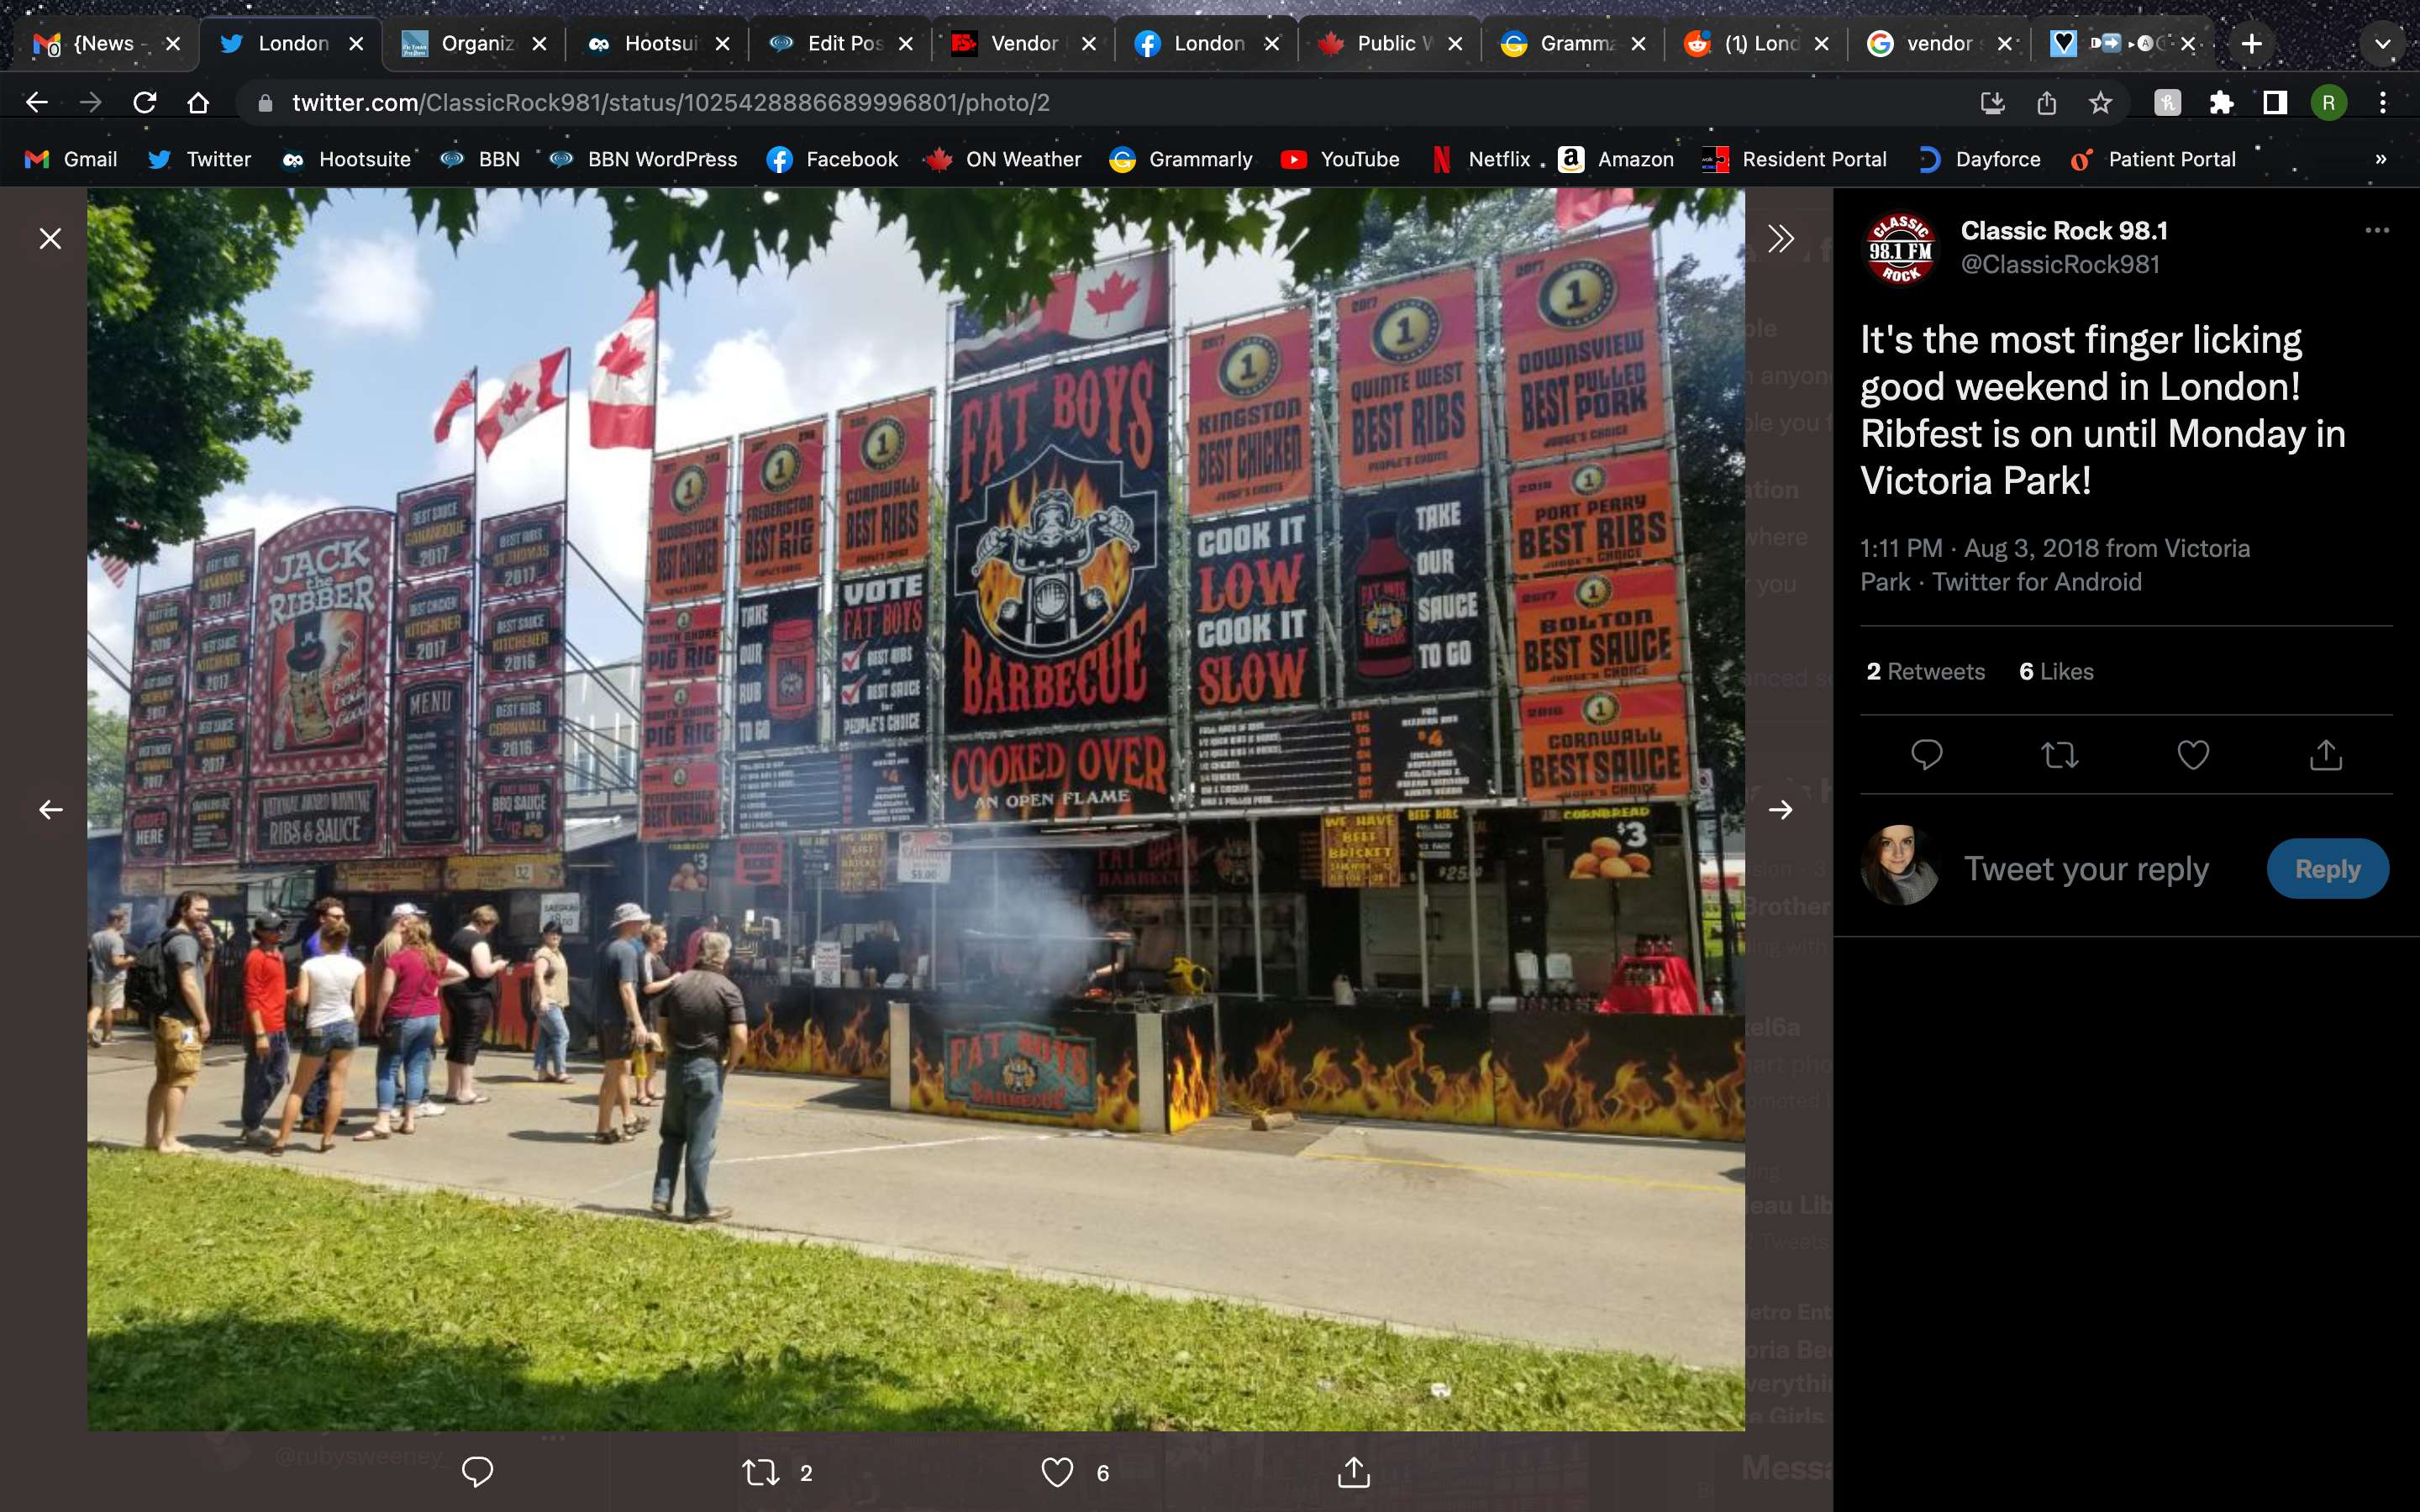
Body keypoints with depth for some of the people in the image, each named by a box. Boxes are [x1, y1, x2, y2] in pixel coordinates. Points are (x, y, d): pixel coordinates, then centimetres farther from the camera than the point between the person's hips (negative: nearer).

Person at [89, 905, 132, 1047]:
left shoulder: (95, 936, 5)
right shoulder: (117, 939, -19)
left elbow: (91, 953, 20)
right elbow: (116, 962, -25)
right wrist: (129, 961, -8)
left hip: (97, 977, 6)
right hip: (113, 979, -6)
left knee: (96, 1006, 15)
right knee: (110, 1008, 4)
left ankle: (90, 1028, -7)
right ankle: (106, 1036, 12)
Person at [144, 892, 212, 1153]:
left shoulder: (171, 938, 16)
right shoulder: (185, 940, -16)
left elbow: (201, 972, 24)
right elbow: (189, 985, -22)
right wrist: (204, 1019, -15)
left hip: (164, 1018, 10)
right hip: (181, 1021, -10)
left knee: (163, 1080, 15)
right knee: (180, 1082, -5)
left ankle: (152, 1137, 20)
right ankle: (168, 1141, -3)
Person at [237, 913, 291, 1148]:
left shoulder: (278, 955, 16)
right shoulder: (256, 957, -12)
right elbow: (252, 998, -16)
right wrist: (260, 1034, -20)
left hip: (279, 1029, 9)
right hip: (263, 1030, -9)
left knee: (277, 1079, 15)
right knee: (257, 1081, 0)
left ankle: (253, 1124, 26)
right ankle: (251, 1130, 10)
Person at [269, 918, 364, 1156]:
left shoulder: (310, 965, -6)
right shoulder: (356, 967, -3)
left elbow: (301, 1000, -11)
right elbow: (361, 1004, -2)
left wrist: (294, 993, 11)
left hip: (317, 1029, -1)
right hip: (346, 1026, 1)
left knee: (299, 1088, 9)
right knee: (336, 1085, 6)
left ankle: (281, 1141, 9)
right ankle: (327, 1139, 8)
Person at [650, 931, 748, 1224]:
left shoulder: (677, 983, 5)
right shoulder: (728, 989, -10)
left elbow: (663, 1028, 9)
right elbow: (740, 1037, -16)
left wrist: (675, 1054, 15)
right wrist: (728, 1066, -1)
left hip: (677, 1066, 4)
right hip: (708, 1068, -4)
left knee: (672, 1135, 18)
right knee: (700, 1142, 2)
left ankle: (662, 1196, 14)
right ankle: (697, 1207, 8)